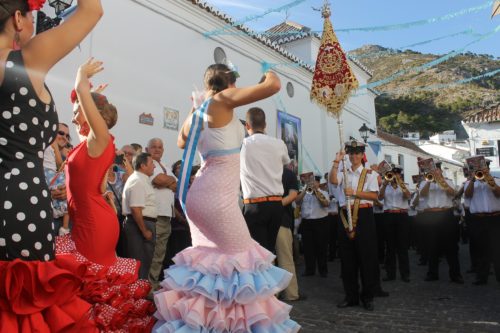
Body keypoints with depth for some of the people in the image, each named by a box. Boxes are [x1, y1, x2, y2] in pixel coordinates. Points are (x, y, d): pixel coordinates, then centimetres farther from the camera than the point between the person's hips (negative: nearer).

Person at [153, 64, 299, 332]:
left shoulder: (196, 112, 13)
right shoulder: (223, 100, -8)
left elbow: (182, 142, 34)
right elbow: (273, 86, -14)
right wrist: (270, 74, 8)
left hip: (203, 193, 9)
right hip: (217, 195, -9)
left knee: (208, 258, 16)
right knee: (240, 259, 0)